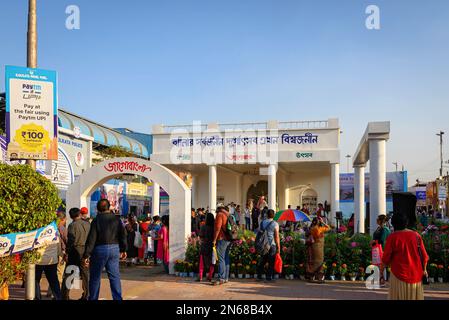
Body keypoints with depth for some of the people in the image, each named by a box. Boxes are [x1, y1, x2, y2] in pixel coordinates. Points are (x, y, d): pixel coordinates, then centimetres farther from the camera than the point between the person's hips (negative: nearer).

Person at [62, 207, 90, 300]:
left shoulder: (72, 225, -9)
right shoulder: (87, 224, 4)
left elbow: (70, 240, -14)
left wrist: (67, 253, -10)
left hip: (75, 251, -4)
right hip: (86, 251, 4)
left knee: (68, 274, 5)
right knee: (85, 273, 10)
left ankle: (65, 295, 7)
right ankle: (85, 295, 13)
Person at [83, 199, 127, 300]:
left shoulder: (96, 220, -7)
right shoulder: (116, 219, 3)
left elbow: (91, 239, -11)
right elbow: (123, 235, 5)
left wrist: (86, 255, -8)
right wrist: (123, 250, 15)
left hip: (100, 249, -3)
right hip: (115, 249, 3)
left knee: (95, 277, 10)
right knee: (115, 276, 8)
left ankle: (93, 298, 17)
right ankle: (118, 298, 6)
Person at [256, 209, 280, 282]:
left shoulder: (262, 222, 5)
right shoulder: (275, 224, -8)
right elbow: (277, 237, -10)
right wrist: (278, 247, -5)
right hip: (272, 245, -4)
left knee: (262, 260, 14)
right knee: (271, 262, 4)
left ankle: (259, 275, 16)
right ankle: (269, 277, 6)